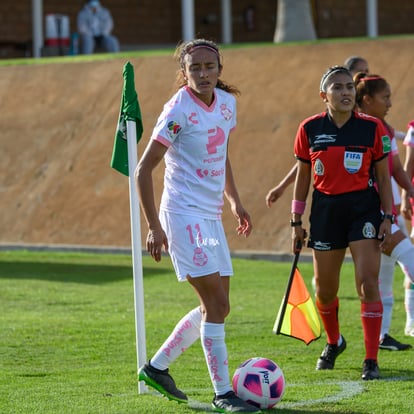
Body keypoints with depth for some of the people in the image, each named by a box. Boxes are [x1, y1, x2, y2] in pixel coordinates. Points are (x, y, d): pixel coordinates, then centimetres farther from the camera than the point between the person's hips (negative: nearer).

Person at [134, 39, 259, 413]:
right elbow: (144, 169, -13)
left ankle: (156, 367, 25)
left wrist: (234, 200, 17)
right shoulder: (178, 111, -15)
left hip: (210, 216, 8)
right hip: (184, 214, -8)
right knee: (216, 305, -12)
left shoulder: (227, 102, 7)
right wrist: (154, 227, -16)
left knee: (216, 307, 12)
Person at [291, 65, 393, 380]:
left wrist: (388, 218, -5)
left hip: (364, 208, -2)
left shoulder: (372, 128, -4)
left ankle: (371, 360, -7)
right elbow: (303, 176, 8)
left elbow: (383, 177, 2)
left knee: (368, 283, -13)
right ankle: (334, 342, 39)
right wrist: (296, 222, 7)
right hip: (325, 210, 2)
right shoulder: (310, 129, 0)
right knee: (325, 290, 10)